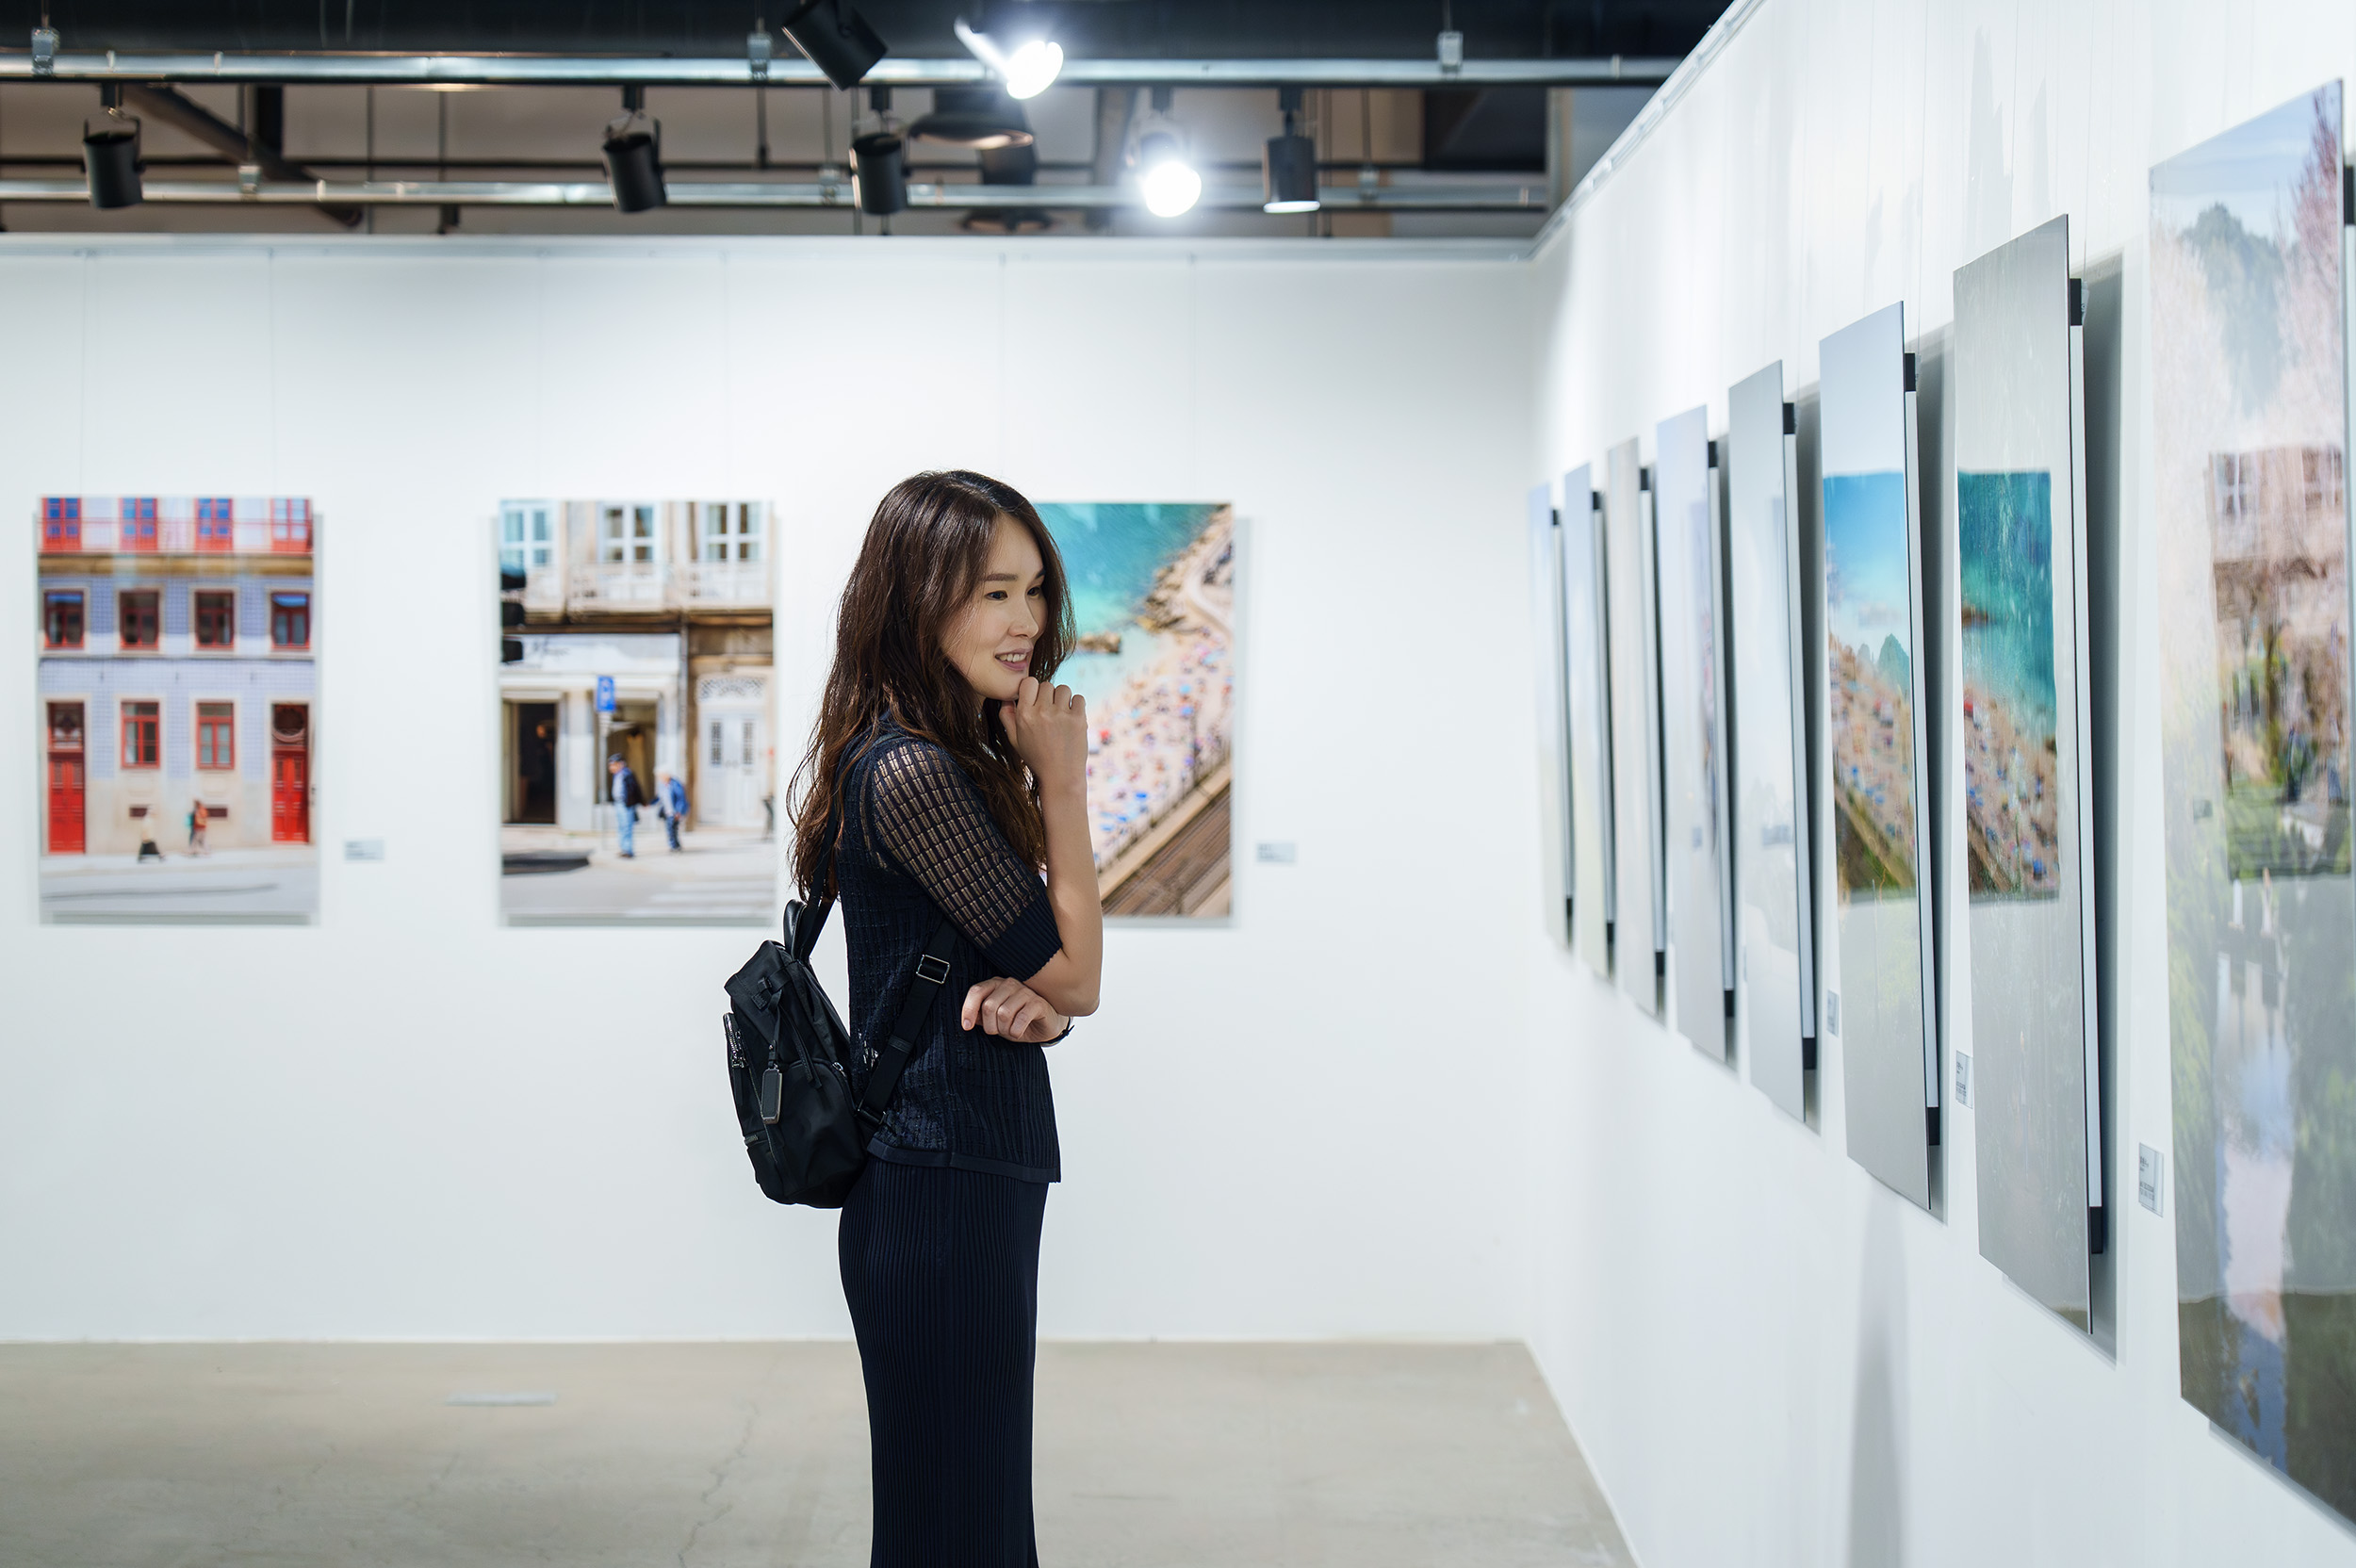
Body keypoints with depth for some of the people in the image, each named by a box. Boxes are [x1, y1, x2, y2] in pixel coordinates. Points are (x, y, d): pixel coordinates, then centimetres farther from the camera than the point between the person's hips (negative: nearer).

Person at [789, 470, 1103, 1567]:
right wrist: (1062, 781, -7)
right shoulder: (912, 774, -17)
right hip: (942, 1195, -10)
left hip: (972, 1182, 10)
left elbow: (1043, 983, 14)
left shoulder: (954, 762, 13)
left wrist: (1027, 1003, -9)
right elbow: (1076, 974, -12)